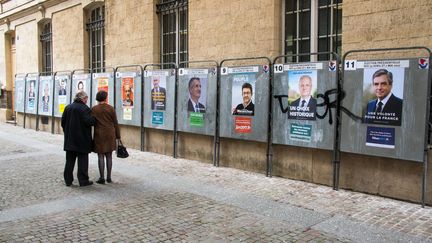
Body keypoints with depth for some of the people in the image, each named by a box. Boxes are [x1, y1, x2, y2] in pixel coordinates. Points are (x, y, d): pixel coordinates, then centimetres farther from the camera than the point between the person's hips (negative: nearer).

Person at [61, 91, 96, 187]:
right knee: (82, 160, 2)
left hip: (70, 139, 6)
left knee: (70, 160, 13)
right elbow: (88, 121, -23)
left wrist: (67, 132, 19)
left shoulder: (68, 107, 8)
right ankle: (83, 181, 5)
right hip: (82, 139, -6)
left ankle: (68, 180, 18)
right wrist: (95, 119, -4)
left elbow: (63, 121, 10)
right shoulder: (85, 108, -14)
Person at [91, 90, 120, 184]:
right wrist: (117, 136, 10)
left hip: (99, 135, -2)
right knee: (109, 156, 9)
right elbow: (115, 123, 3)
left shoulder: (94, 109, -4)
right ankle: (109, 177, 14)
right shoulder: (111, 108, 0)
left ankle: (102, 178, 5)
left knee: (100, 156, 3)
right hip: (110, 135, 2)